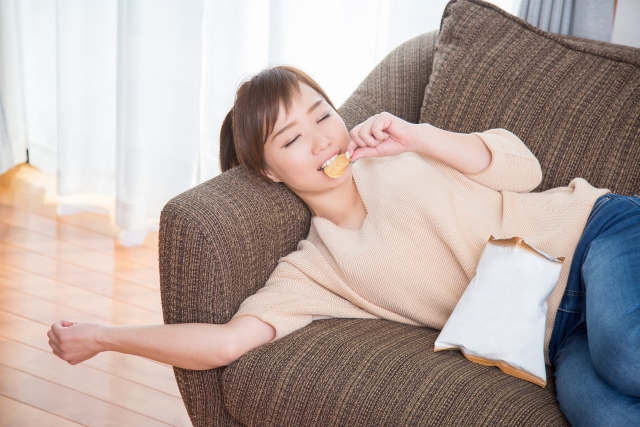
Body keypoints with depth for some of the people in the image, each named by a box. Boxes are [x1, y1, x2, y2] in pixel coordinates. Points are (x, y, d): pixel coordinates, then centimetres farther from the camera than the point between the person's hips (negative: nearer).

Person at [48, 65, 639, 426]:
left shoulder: (400, 148, 10)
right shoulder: (312, 271, 6)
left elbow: (522, 168, 5)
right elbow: (230, 340, -6)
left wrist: (417, 137, -8)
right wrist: (102, 337, 1)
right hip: (559, 335, 0)